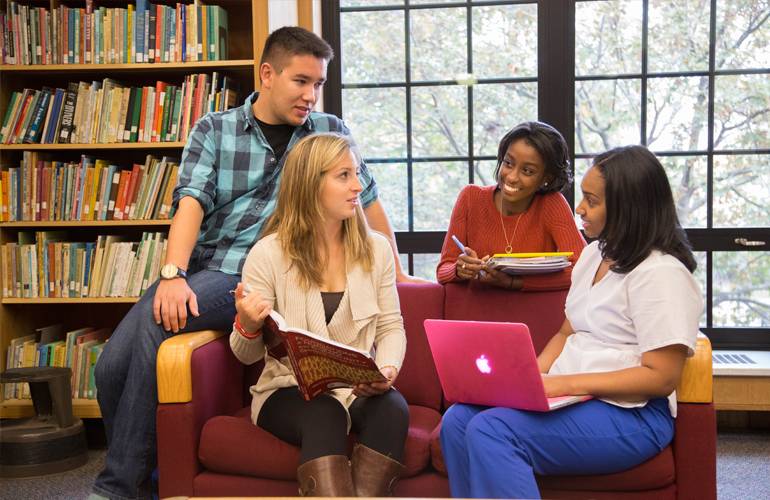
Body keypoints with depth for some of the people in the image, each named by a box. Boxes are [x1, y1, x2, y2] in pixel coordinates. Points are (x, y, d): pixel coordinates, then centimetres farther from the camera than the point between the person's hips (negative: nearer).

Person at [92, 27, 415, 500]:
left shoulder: (329, 132, 8)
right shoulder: (213, 130, 7)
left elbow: (368, 198, 16)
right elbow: (192, 202, -7)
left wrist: (396, 271, 19)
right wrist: (173, 275, -22)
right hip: (195, 266, 3)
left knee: (155, 327, -28)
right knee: (112, 367, -14)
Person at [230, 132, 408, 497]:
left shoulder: (376, 249, 5)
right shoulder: (267, 254, -4)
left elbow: (391, 327, 8)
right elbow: (247, 355, 1)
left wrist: (388, 369, -15)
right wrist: (248, 326, -23)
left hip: (359, 389, 3)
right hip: (289, 391, -3)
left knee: (393, 408, -30)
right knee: (325, 415, -35)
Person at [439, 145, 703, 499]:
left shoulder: (660, 273, -14)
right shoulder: (594, 253, 14)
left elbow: (661, 377, -18)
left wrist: (568, 383, -21)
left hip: (631, 413, -8)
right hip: (570, 394, 9)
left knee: (491, 431, -27)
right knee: (458, 421, -11)